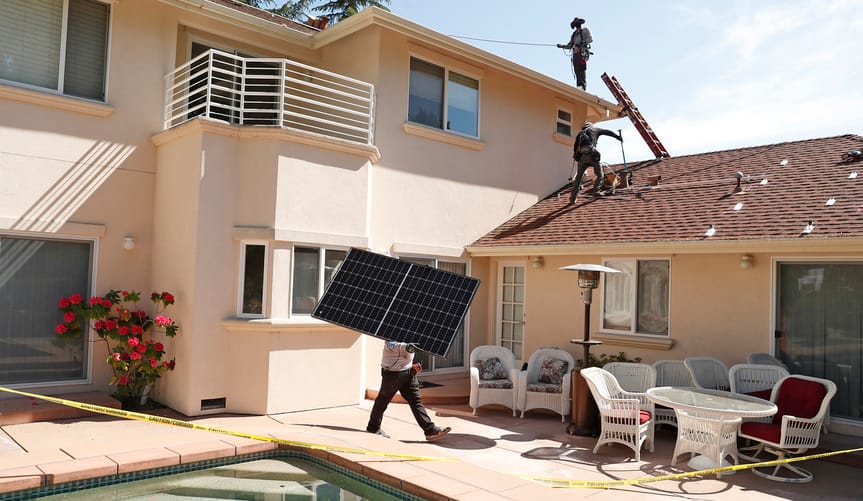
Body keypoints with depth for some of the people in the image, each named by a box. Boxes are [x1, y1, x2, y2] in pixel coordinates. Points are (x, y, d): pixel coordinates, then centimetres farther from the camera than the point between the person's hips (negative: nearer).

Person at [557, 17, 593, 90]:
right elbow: (569, 46, 25)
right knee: (577, 71, -6)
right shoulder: (574, 34, 31)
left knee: (582, 69, -22)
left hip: (582, 52, -6)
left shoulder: (585, 30, 15)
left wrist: (582, 44, -14)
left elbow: (590, 39, -1)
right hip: (575, 53, 6)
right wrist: (562, 46, 7)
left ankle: (583, 86, -32)